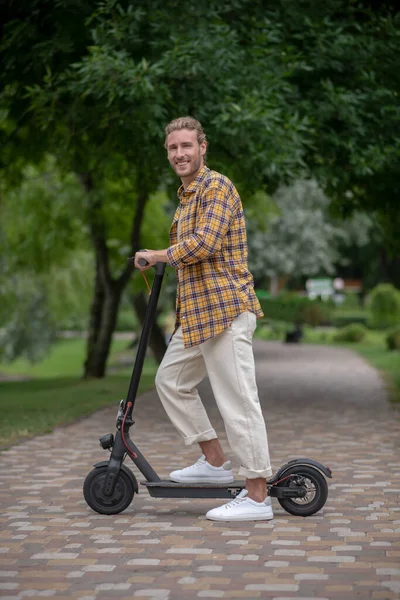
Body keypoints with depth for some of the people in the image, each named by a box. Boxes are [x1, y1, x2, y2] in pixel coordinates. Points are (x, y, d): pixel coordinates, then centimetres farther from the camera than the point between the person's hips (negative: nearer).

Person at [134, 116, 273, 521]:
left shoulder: (217, 187, -10)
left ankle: (257, 496, -6)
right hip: (197, 313, 11)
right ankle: (214, 462, 23)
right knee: (171, 379, 16)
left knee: (237, 400, -9)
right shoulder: (186, 195, 21)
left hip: (225, 309, -10)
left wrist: (157, 256, -9)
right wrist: (181, 313, 28)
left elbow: (204, 244, -24)